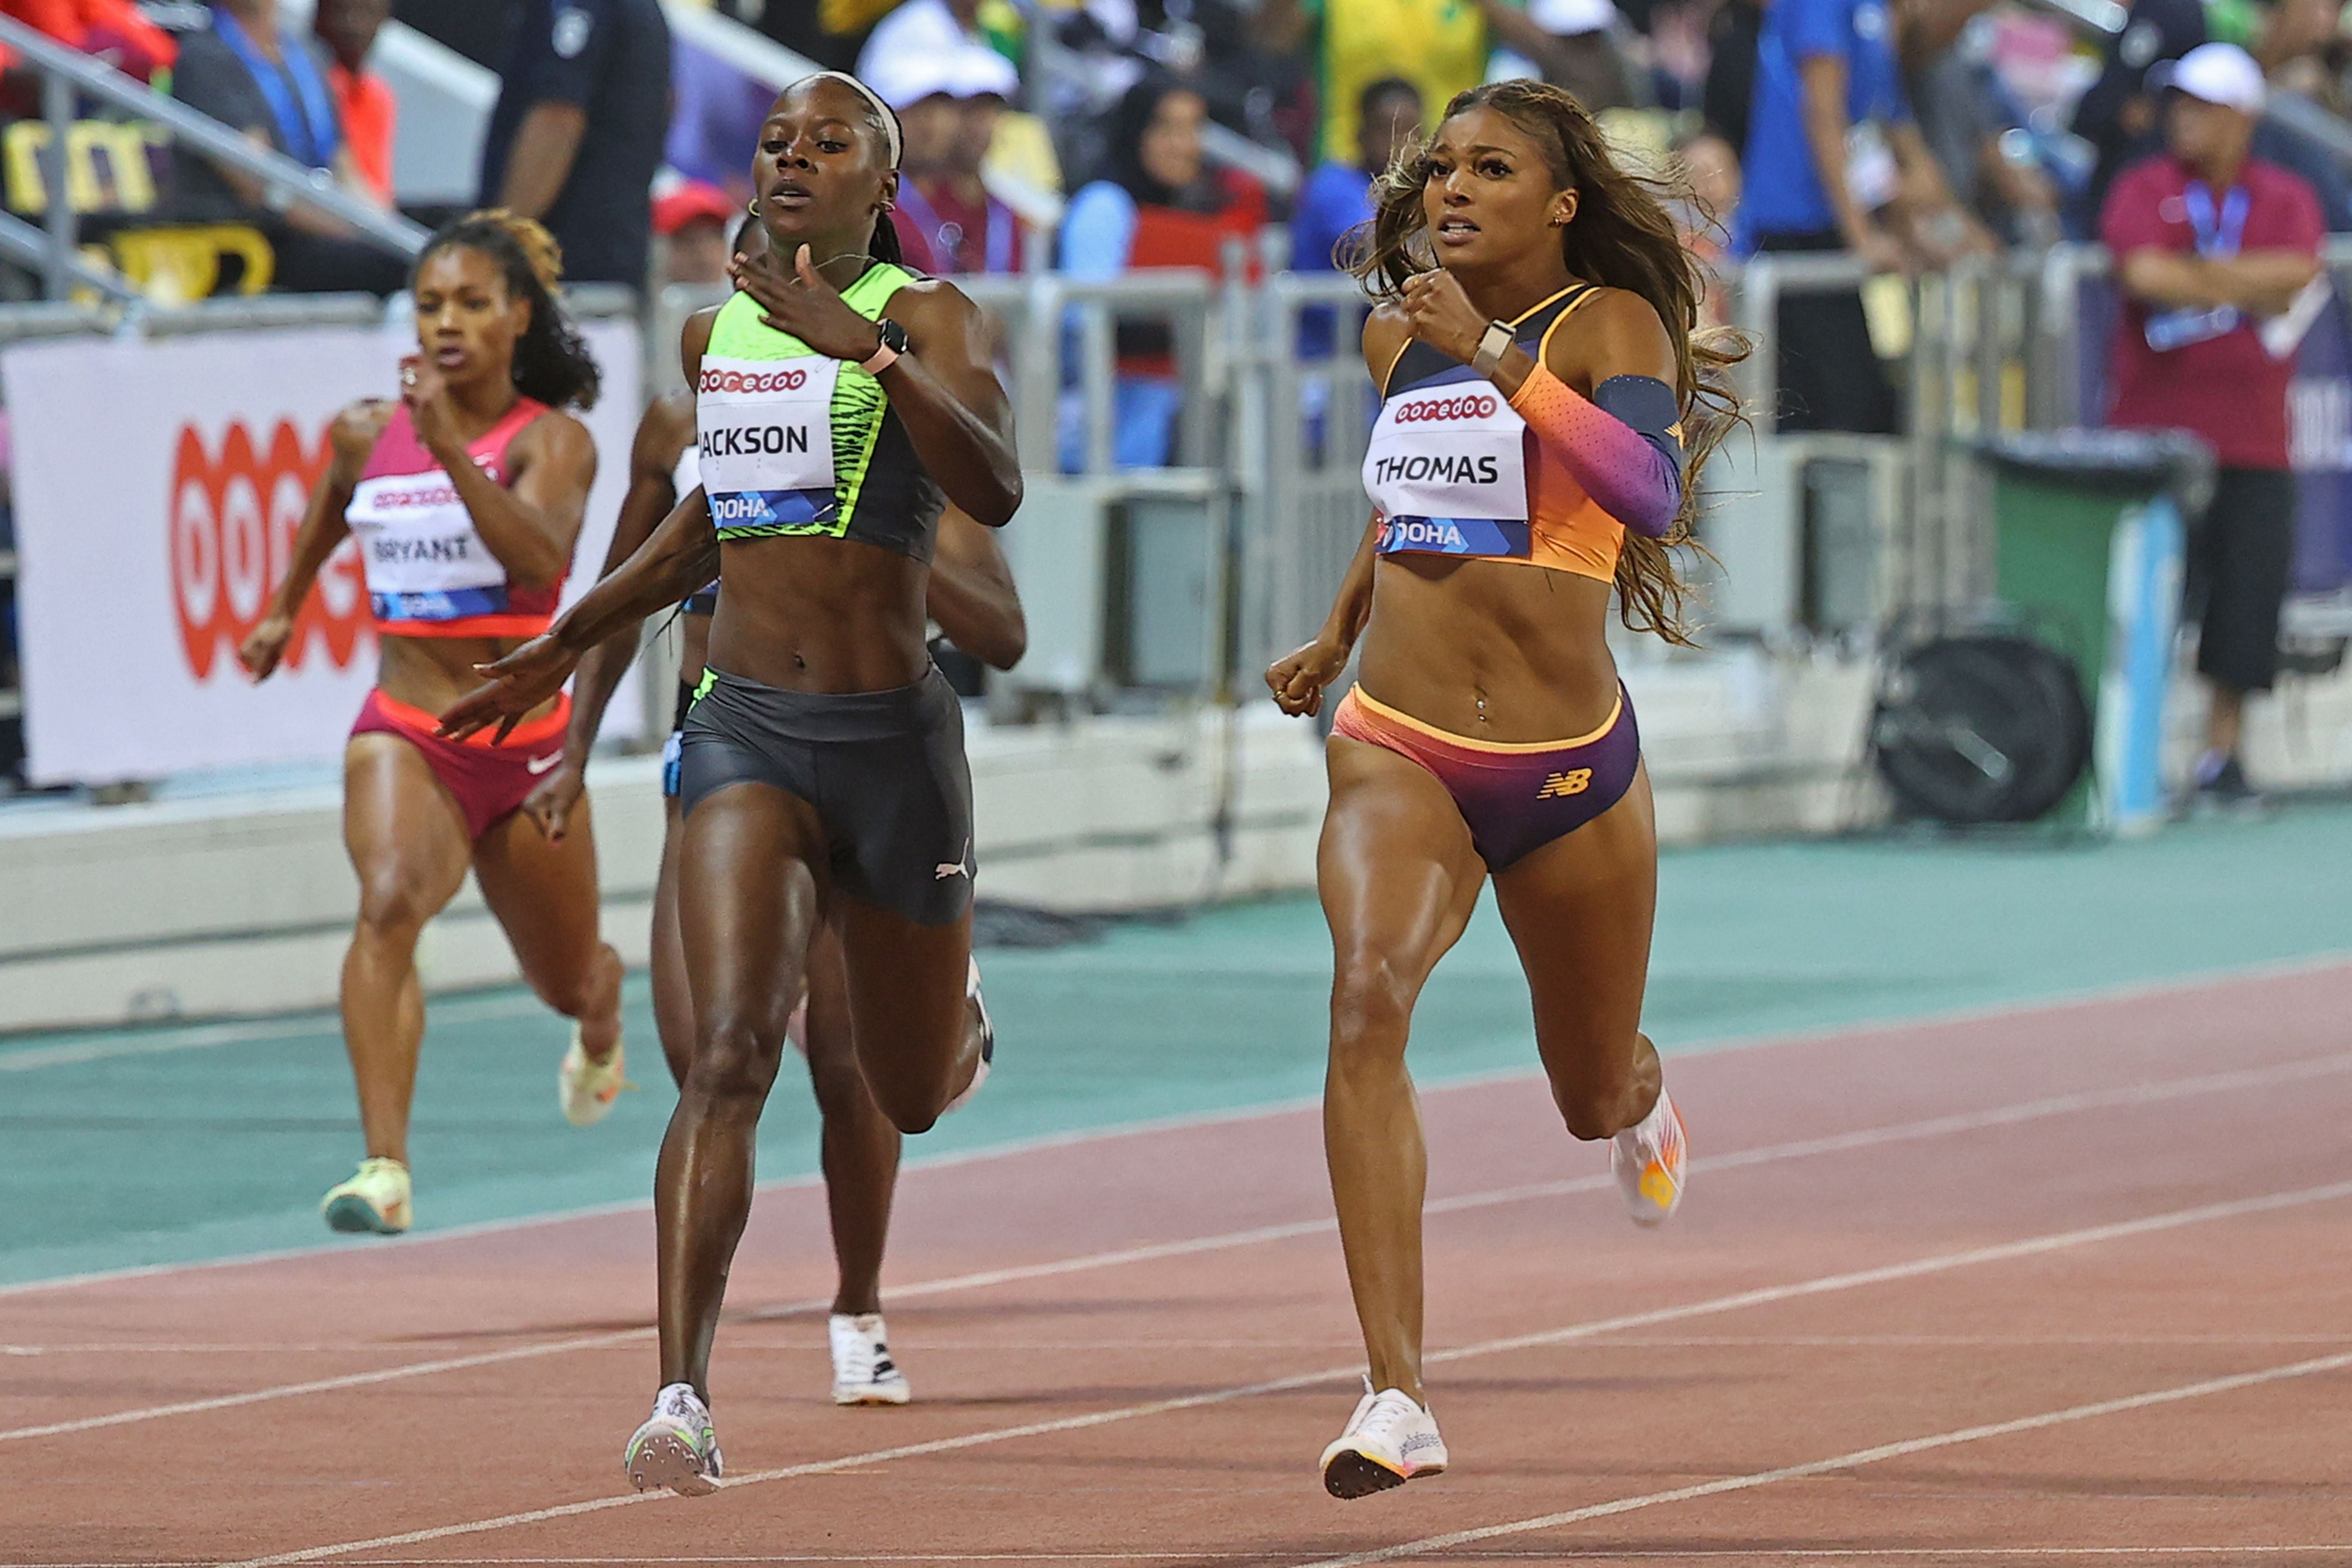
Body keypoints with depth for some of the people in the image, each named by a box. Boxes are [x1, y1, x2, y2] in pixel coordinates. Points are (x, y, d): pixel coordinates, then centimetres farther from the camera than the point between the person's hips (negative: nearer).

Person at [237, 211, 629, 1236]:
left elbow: (538, 559, -31)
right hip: (405, 732, 1)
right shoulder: (369, 433, 1)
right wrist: (286, 606, 34)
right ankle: (385, 1169, -41)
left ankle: (600, 1024, 61)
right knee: (390, 900, -32)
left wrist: (451, 448, -37)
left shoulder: (551, 441, -10)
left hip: (525, 746, -1)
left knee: (567, 982, 19)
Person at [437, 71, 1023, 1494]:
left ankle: (949, 1012, 56)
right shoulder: (716, 336, 9)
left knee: (913, 1094, 16)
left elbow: (995, 491, -25)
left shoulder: (926, 318, -6)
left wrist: (862, 344, -35)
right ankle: (684, 1397, -25)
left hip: (892, 731, -2)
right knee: (733, 1049, -20)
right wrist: (573, 642, 29)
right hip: (746, 728, 2)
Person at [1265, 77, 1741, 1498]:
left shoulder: (1609, 323, -9)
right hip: (1400, 753, 2)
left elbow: (1649, 489, -29)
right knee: (1369, 1000, -27)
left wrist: (1494, 353, -31)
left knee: (1596, 1095, 16)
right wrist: (1338, 637, 33)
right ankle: (1399, 1402, -34)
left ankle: (1637, 1098, 60)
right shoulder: (1398, 339, 7)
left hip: (1570, 768, -2)